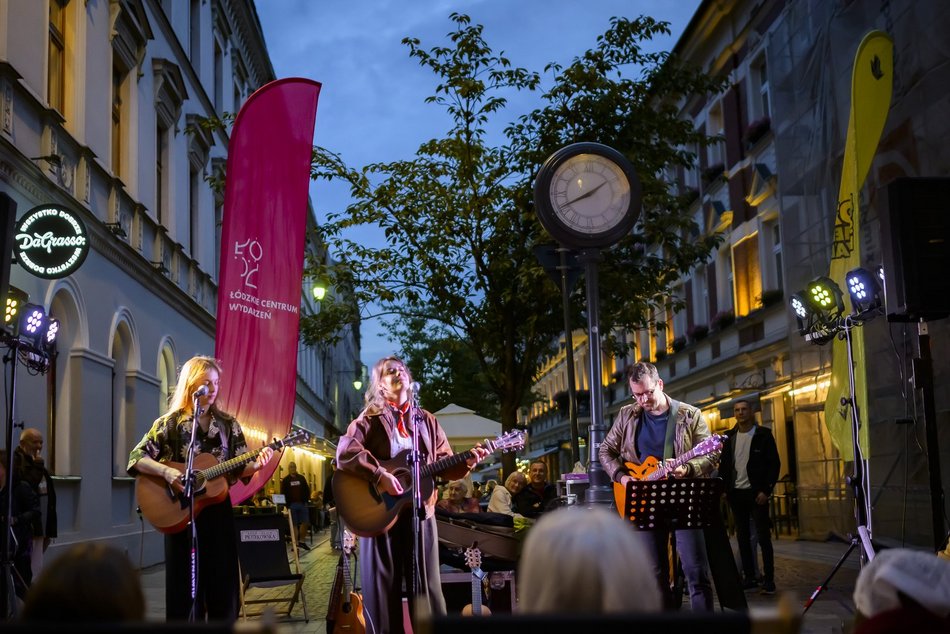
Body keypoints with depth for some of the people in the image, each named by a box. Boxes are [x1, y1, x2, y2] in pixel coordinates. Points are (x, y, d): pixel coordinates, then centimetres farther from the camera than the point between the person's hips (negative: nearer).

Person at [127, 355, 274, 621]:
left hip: (218, 509, 3)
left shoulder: (228, 424, 7)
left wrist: (257, 464, -15)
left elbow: (240, 469, 7)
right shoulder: (170, 423, -2)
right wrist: (167, 472, -22)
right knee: (184, 585, 1)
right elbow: (136, 458, -7)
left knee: (223, 584, 4)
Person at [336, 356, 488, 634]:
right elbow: (344, 452, -16)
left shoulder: (426, 421, 14)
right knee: (382, 590, 1)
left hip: (420, 511, 3)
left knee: (428, 588, 4)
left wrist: (466, 462, -5)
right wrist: (380, 475, -24)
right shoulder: (369, 420, 0)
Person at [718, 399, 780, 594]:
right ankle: (749, 577, 14)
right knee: (742, 537, 7)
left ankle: (768, 580, -1)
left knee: (763, 537, -4)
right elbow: (723, 464, 13)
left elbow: (774, 464, -6)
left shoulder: (763, 435, -3)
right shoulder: (729, 437, 10)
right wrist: (723, 489, 2)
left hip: (757, 493, -5)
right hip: (736, 493, 5)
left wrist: (766, 490, -13)